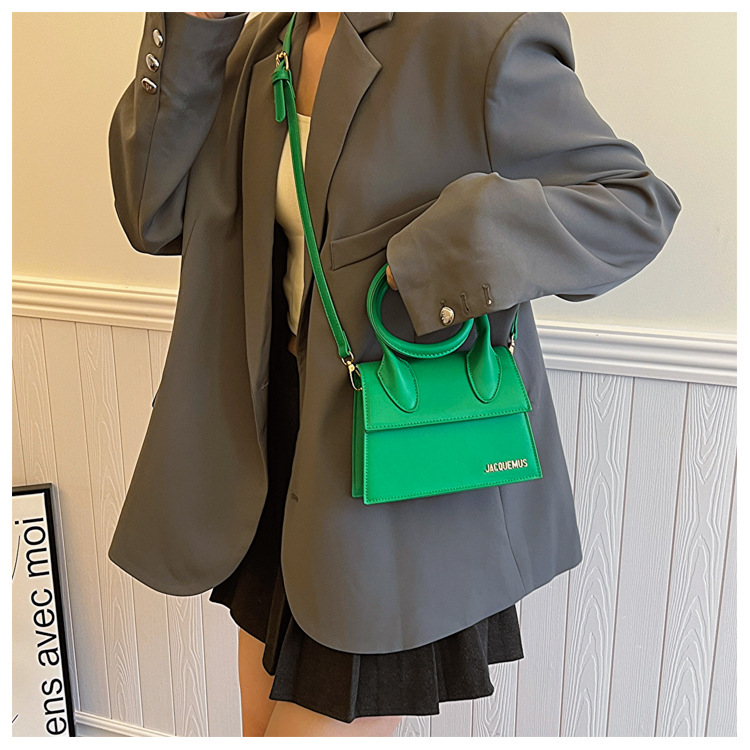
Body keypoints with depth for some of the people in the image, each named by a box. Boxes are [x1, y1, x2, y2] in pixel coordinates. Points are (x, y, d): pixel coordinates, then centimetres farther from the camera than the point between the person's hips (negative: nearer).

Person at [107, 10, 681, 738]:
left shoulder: (479, 39, -17)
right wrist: (191, 28, -8)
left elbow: (639, 202, -11)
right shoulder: (260, 47, 5)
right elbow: (155, 218, 1)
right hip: (283, 436, 7)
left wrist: (473, 238, -27)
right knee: (265, 722, 23)